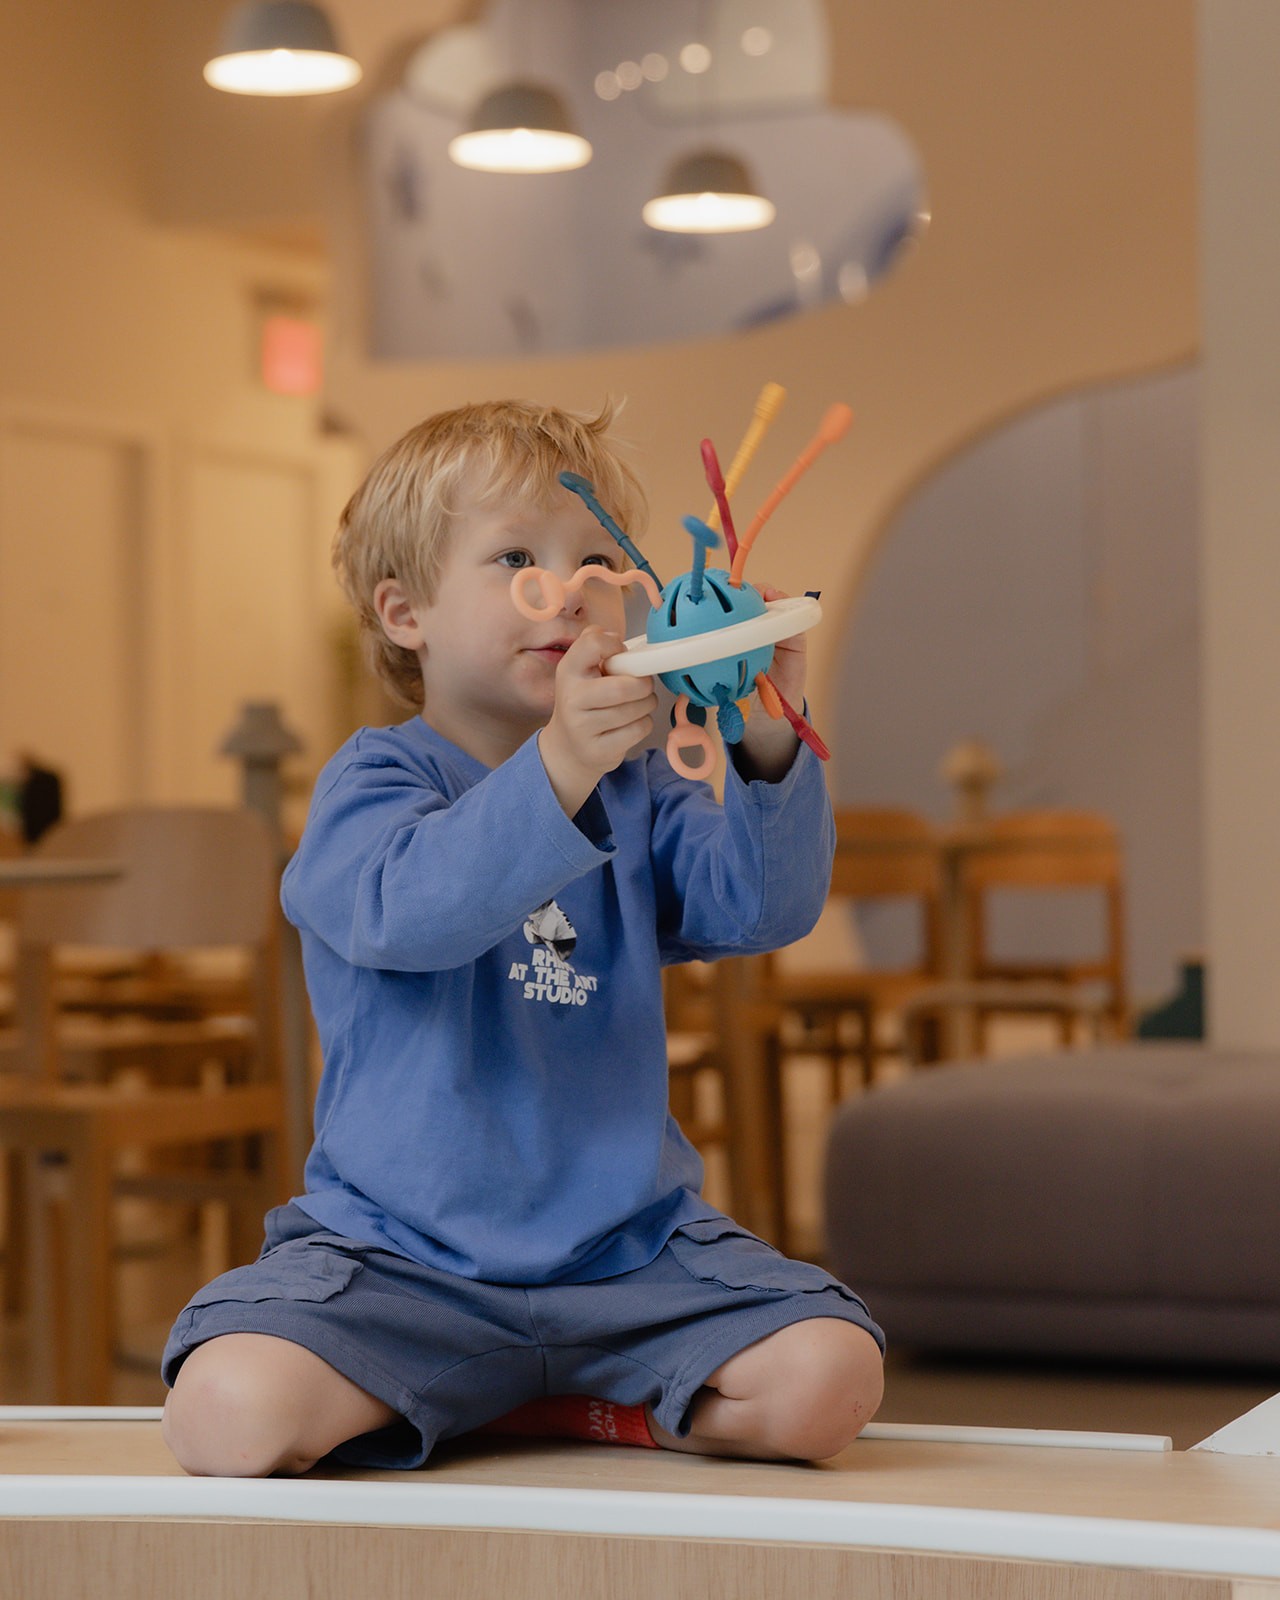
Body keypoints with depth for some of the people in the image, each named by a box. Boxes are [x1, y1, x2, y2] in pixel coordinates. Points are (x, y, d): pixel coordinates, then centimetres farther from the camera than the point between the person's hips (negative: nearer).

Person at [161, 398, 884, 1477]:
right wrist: (558, 769, -41)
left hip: (629, 1254, 4)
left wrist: (770, 750, -24)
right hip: (400, 1257, -3)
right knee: (231, 1412, -29)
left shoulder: (641, 792, 11)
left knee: (825, 1384, -19)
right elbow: (407, 908, -26)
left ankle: (548, 1410, 4)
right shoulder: (375, 781, -3)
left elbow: (765, 907, -6)